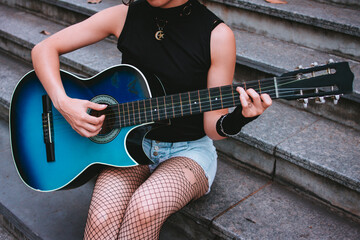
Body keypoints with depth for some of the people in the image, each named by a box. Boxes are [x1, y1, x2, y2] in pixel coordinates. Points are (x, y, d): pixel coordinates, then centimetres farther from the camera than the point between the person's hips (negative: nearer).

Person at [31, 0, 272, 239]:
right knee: (103, 218, -28)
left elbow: (212, 126, -7)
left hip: (188, 150, -1)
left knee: (145, 208, -33)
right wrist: (63, 103, -17)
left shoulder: (217, 35, -11)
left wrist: (236, 120, -30)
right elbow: (44, 49, -2)